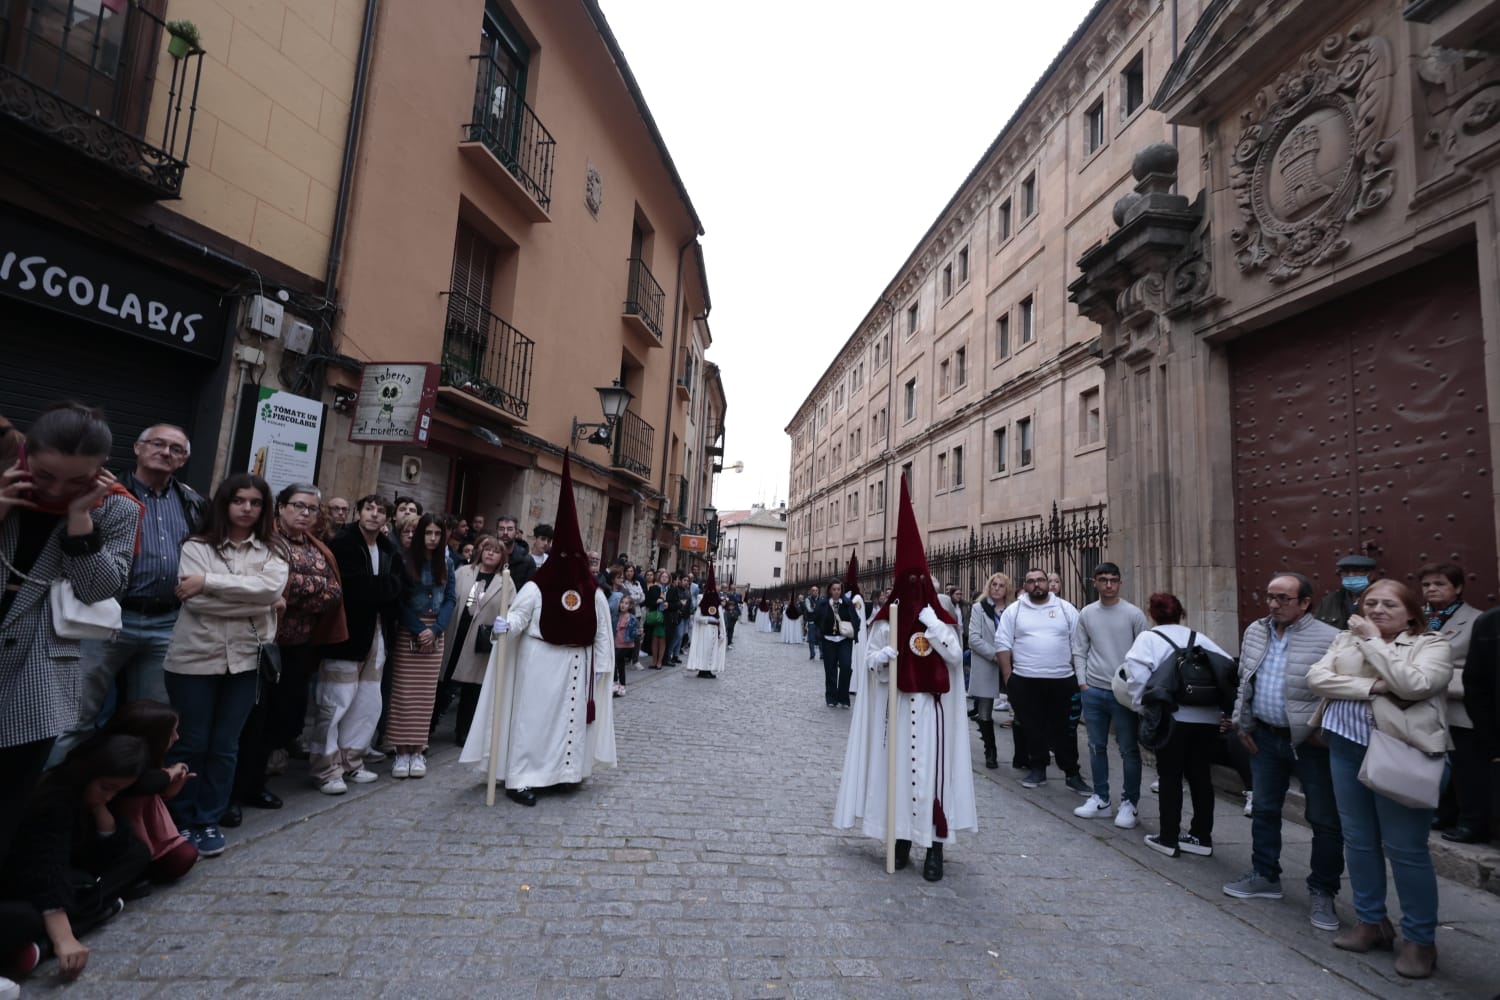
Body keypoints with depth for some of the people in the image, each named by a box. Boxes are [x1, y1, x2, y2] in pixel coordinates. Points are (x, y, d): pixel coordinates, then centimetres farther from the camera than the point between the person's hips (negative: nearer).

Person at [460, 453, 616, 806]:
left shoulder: (593, 593, 1)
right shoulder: (536, 587, -8)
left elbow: (603, 631, 4)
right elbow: (519, 614, -18)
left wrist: (601, 666, 1)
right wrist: (505, 625, -40)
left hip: (577, 665, 4)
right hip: (541, 663, -4)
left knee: (571, 717, 13)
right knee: (533, 717, -3)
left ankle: (565, 770, 27)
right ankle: (520, 779, 2)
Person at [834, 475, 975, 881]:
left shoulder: (941, 619, 4)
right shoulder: (887, 619, 2)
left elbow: (956, 656, -9)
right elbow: (870, 660, 3)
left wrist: (932, 624, -14)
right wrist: (881, 657, -19)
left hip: (932, 707, 0)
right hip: (898, 704, 1)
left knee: (931, 769, -2)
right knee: (899, 766, 4)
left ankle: (934, 846, 5)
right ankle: (902, 839, 16)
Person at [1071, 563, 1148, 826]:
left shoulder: (1133, 614, -4)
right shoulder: (1086, 614, 5)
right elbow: (1079, 651, 8)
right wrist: (1082, 682, 1)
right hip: (1093, 690, 3)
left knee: (1129, 750, 3)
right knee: (1097, 747, 12)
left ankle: (1130, 803, 17)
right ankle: (1100, 799, 24)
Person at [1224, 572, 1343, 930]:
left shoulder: (1328, 639, -15)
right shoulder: (1255, 632, 4)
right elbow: (1244, 682, 12)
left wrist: (1324, 733, -15)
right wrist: (1243, 723, 10)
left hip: (1311, 742, -6)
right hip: (1265, 736, 6)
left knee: (1325, 820, 7)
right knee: (1264, 810, 16)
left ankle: (1322, 892, 24)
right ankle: (1265, 877, 31)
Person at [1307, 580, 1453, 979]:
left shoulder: (1432, 645, -3)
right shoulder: (1345, 639, 10)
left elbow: (1413, 685, -21)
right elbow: (1316, 677, -4)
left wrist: (1372, 641, -14)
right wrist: (1373, 687, -15)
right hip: (1347, 747, 5)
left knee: (1405, 849, 1)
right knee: (1358, 841, 13)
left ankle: (1420, 939, 18)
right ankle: (1371, 922, 28)